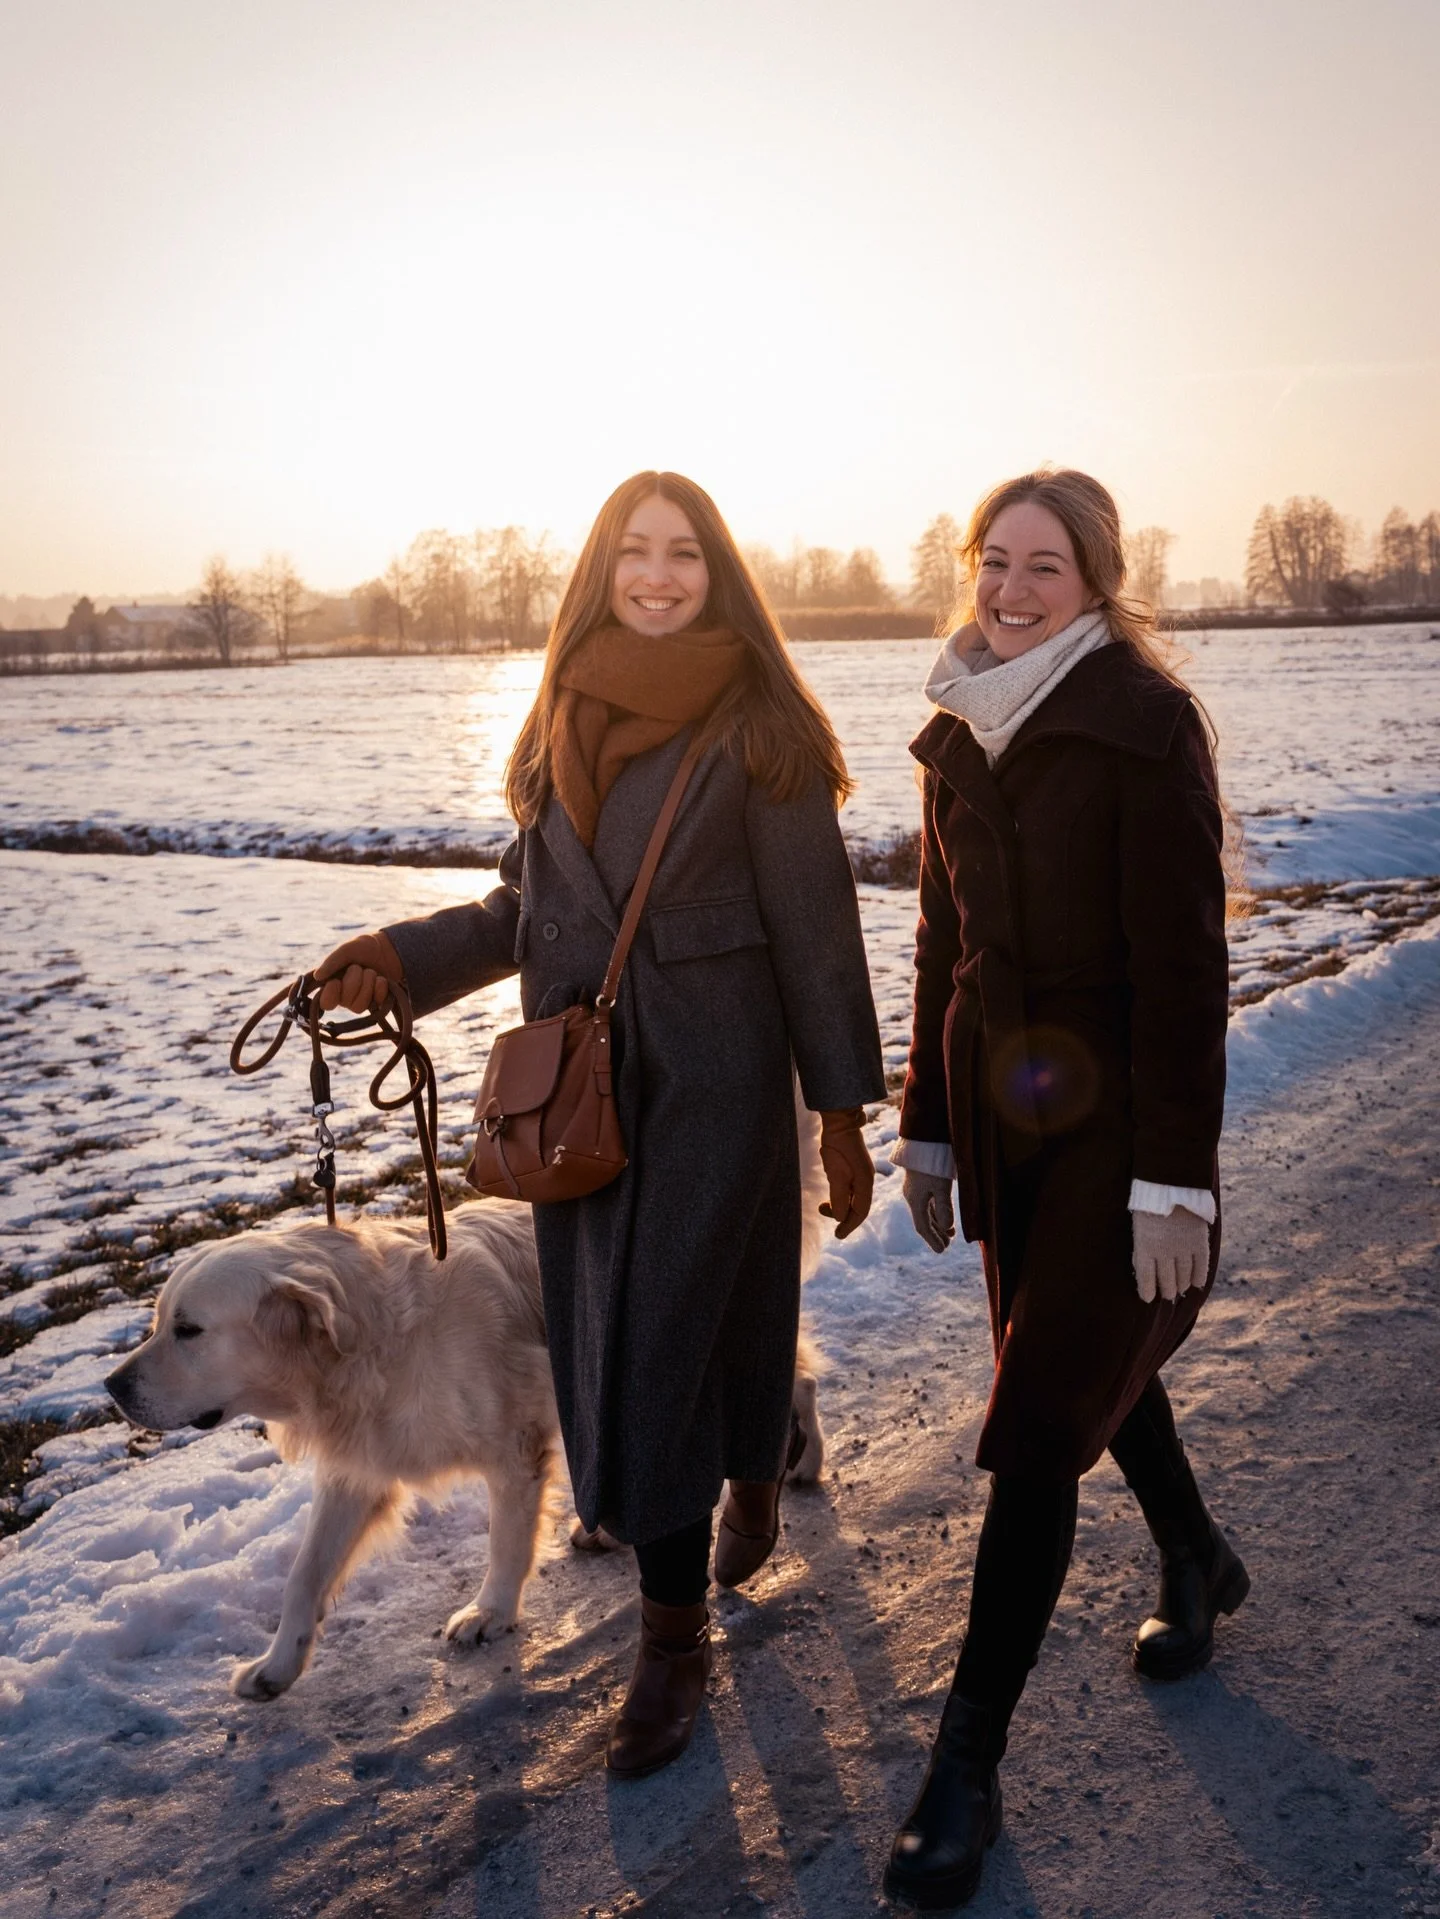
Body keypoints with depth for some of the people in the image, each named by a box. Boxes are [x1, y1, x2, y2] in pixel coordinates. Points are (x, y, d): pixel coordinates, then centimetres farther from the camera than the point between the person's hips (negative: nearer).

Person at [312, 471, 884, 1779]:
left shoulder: (759, 732, -6)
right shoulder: (567, 727, 8)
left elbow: (814, 928, -6)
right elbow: (527, 907, 10)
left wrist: (843, 1111, -7)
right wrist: (402, 957, -6)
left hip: (715, 1081, -5)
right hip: (580, 1089, 5)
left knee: (665, 1334, -1)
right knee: (610, 1336, 12)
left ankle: (676, 1635, 18)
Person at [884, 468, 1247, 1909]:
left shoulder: (1145, 724, -13)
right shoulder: (959, 736, 7)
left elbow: (1183, 962, -16)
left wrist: (1173, 1176, -19)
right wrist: (925, 1125, 13)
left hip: (1117, 1115, -6)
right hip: (1002, 1111, 7)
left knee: (1037, 1420, -5)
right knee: (1091, 1362, 21)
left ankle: (968, 1763, 7)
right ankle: (1196, 1563, 50)